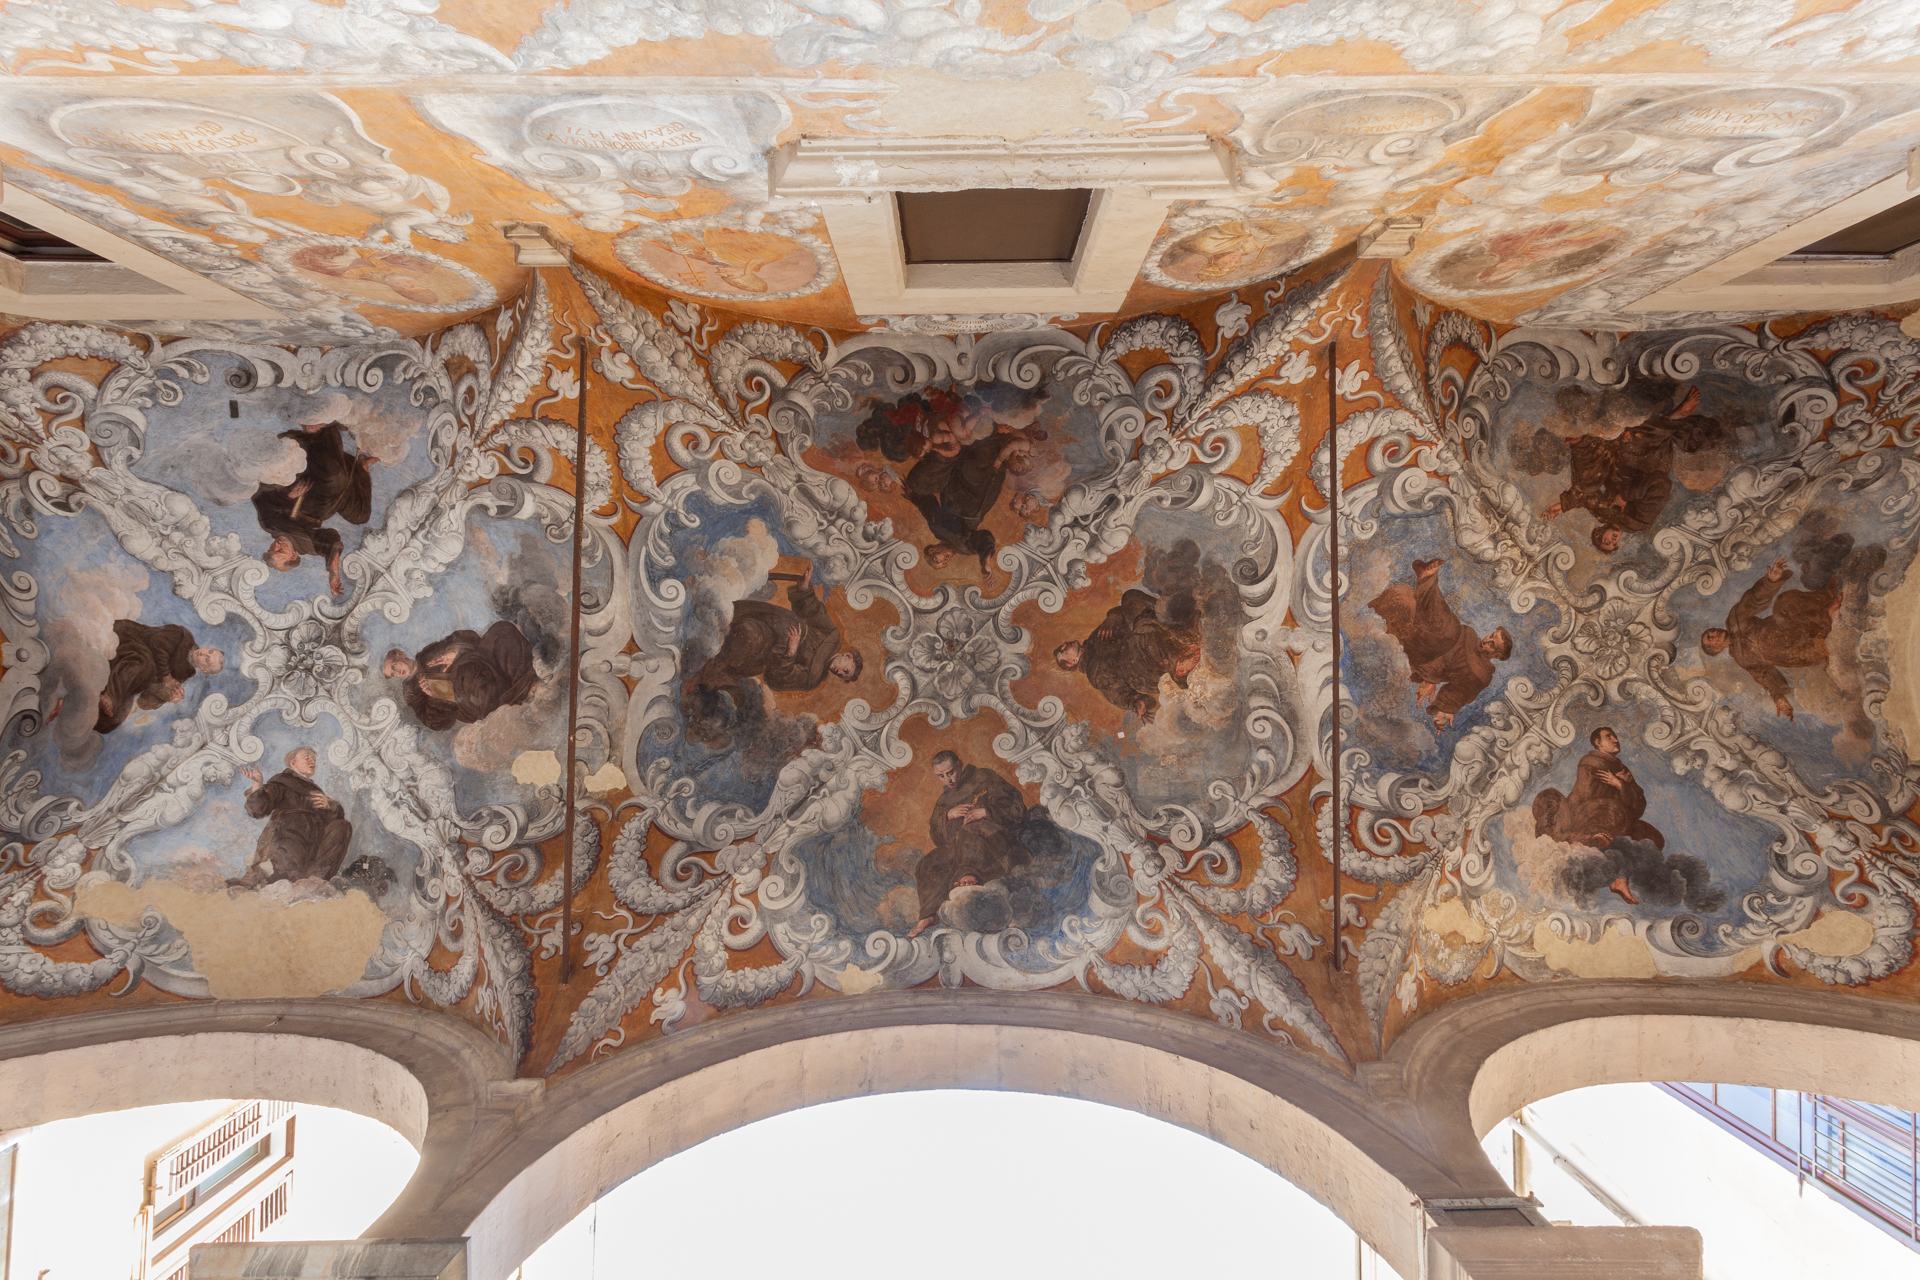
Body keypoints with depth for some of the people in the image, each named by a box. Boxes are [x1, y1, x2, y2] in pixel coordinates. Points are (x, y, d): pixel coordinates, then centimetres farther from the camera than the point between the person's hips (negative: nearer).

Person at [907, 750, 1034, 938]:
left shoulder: (984, 778, 10)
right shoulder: (944, 800, 28)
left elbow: (1015, 803, -1)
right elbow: (936, 834, 16)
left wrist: (985, 812, -15)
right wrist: (949, 815, -2)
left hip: (993, 836, -6)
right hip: (956, 848, 6)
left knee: (970, 833, -39)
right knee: (926, 866, -15)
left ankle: (969, 876, -63)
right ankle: (929, 914, -23)